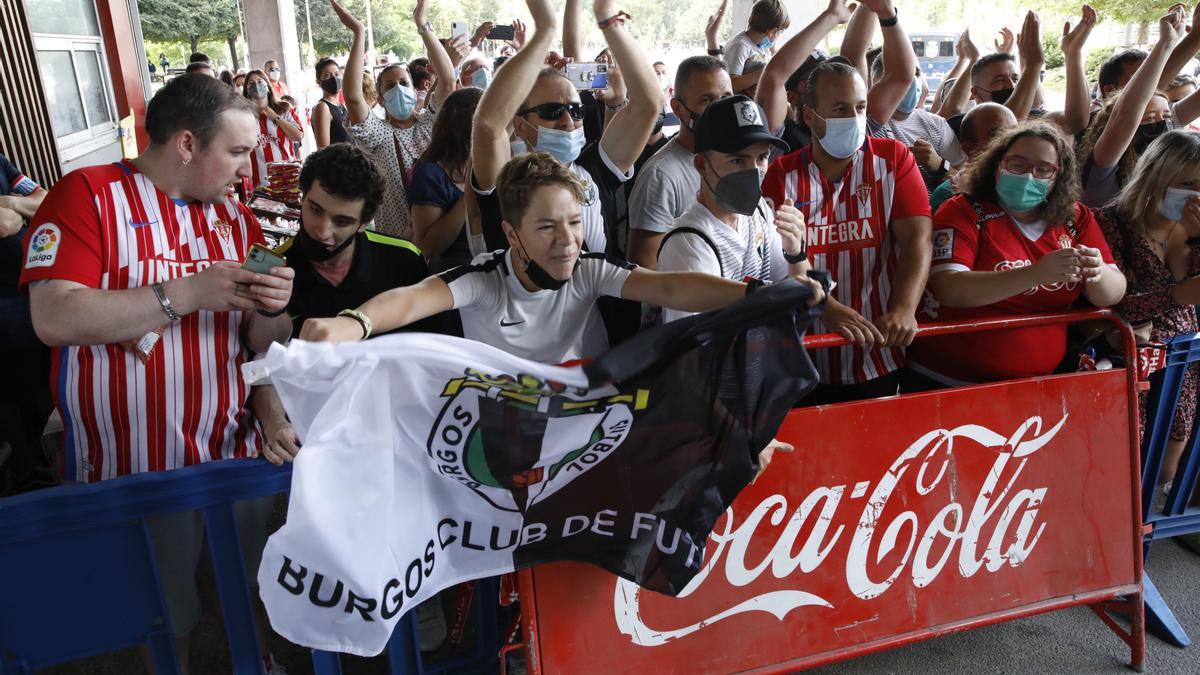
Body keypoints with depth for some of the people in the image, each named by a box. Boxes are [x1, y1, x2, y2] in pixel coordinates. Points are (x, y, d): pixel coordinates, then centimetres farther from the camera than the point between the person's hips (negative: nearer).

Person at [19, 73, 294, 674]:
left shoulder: (234, 217, 7)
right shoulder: (87, 195, -7)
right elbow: (55, 318, -20)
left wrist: (270, 308, -13)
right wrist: (186, 293, -24)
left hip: (237, 459, 4)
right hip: (133, 474, -4)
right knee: (165, 621, 16)